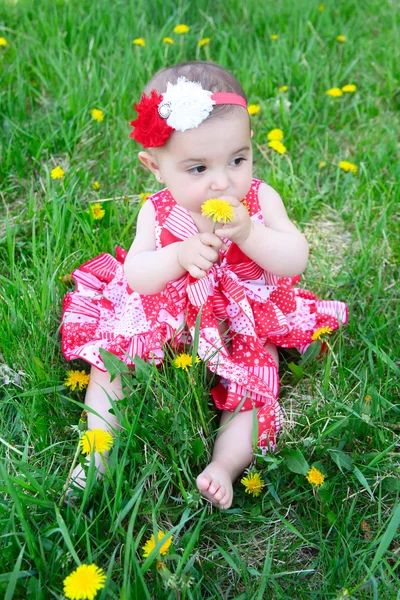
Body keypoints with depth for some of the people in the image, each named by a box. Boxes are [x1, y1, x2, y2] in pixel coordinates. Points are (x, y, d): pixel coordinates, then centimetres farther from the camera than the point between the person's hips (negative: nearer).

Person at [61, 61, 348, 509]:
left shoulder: (260, 200, -14)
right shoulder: (157, 211, -12)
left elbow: (296, 261, -21)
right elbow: (135, 276, -15)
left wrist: (248, 232, -38)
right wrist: (179, 255, -35)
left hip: (244, 326, -1)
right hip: (163, 318, 1)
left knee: (256, 385, -20)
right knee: (107, 363, -5)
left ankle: (225, 465, -11)